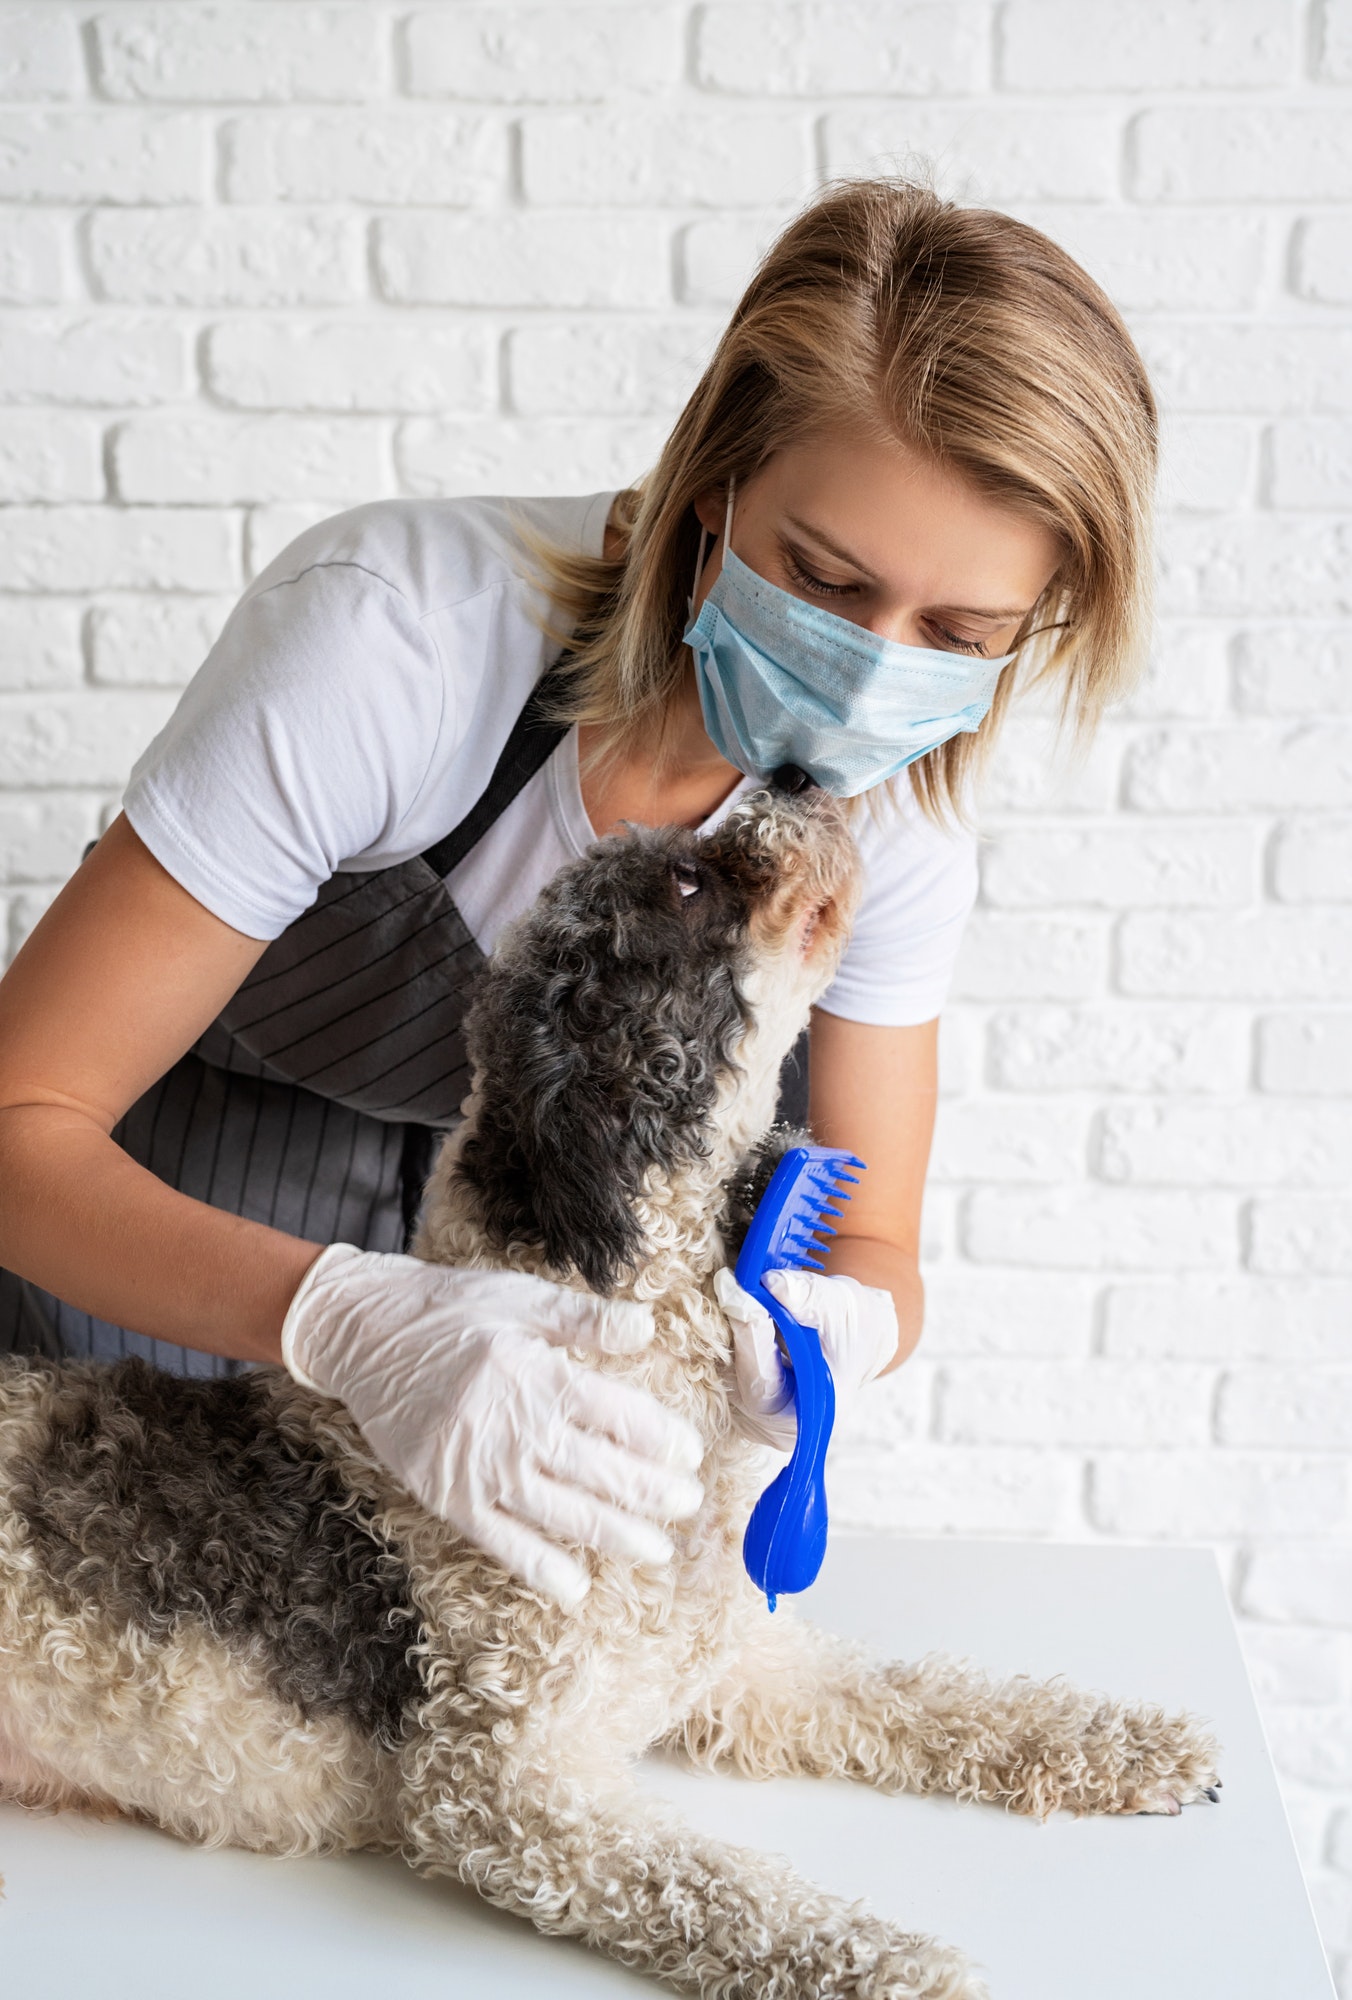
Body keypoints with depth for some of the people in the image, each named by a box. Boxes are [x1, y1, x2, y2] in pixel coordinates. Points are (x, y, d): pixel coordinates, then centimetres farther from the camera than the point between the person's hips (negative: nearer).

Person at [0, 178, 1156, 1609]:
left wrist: (836, 1329, -34)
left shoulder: (894, 811, -19)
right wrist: (355, 1321, -49)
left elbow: (873, 1248, -9)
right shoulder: (397, 633, -35)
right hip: (147, 1231, -3)